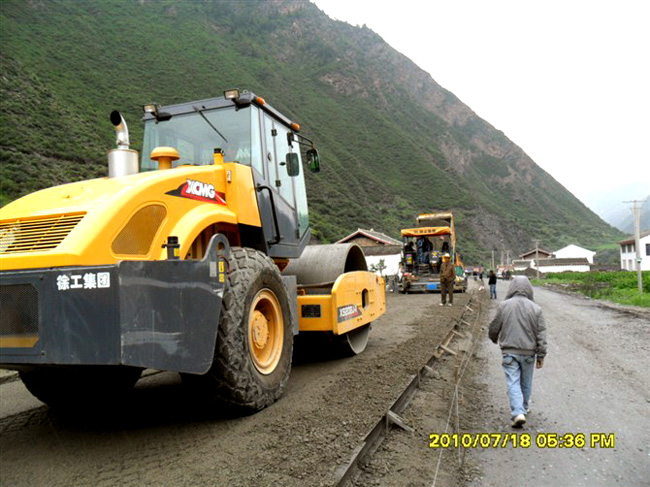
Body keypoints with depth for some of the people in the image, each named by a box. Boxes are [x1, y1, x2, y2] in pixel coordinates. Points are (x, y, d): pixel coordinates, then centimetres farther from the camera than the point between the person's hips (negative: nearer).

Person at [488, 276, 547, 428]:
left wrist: (494, 339, 23)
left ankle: (518, 413, -13)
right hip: (528, 352, 2)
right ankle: (523, 409, 34)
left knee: (513, 383, 0)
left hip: (509, 351, -2)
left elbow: (494, 327, 1)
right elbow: (541, 333, -3)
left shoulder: (504, 305, -7)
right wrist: (541, 355, 3)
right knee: (526, 382, 18)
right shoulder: (535, 308, -4)